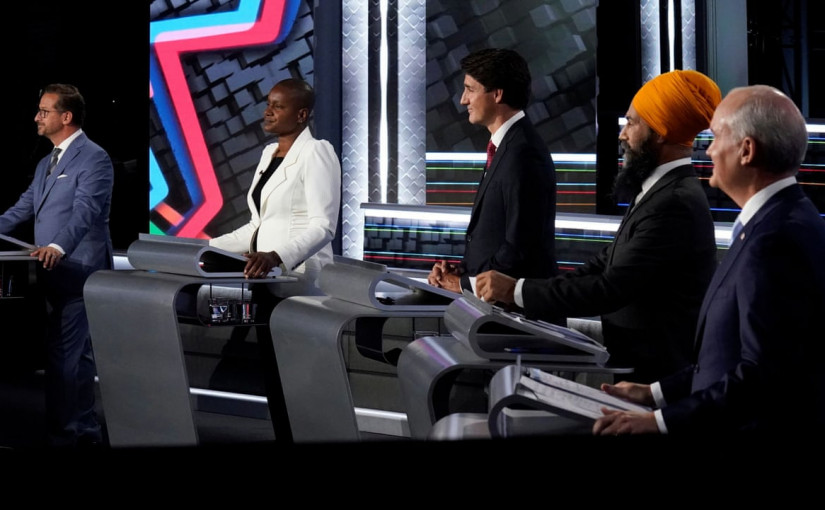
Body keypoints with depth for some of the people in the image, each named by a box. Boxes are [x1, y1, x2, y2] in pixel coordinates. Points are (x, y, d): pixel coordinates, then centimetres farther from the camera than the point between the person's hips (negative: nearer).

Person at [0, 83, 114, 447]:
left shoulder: (93, 158, -11)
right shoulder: (46, 163, 18)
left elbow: (86, 211, -25)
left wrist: (58, 247, -40)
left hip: (78, 273, -9)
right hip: (54, 274, 9)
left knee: (61, 356, -11)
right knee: (77, 355, 13)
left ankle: (60, 436, -8)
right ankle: (85, 430, 20)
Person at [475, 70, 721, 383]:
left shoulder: (676, 203, -17)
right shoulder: (663, 191, 13)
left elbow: (611, 288, -20)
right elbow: (605, 264, 12)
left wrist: (517, 290, -14)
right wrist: (521, 290, 1)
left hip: (652, 375, -8)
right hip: (630, 361, 8)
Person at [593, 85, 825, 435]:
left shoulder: (777, 238, -18)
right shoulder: (778, 222, 13)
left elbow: (763, 375, -22)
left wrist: (661, 421, -19)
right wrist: (656, 393, 13)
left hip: (766, 424, -9)